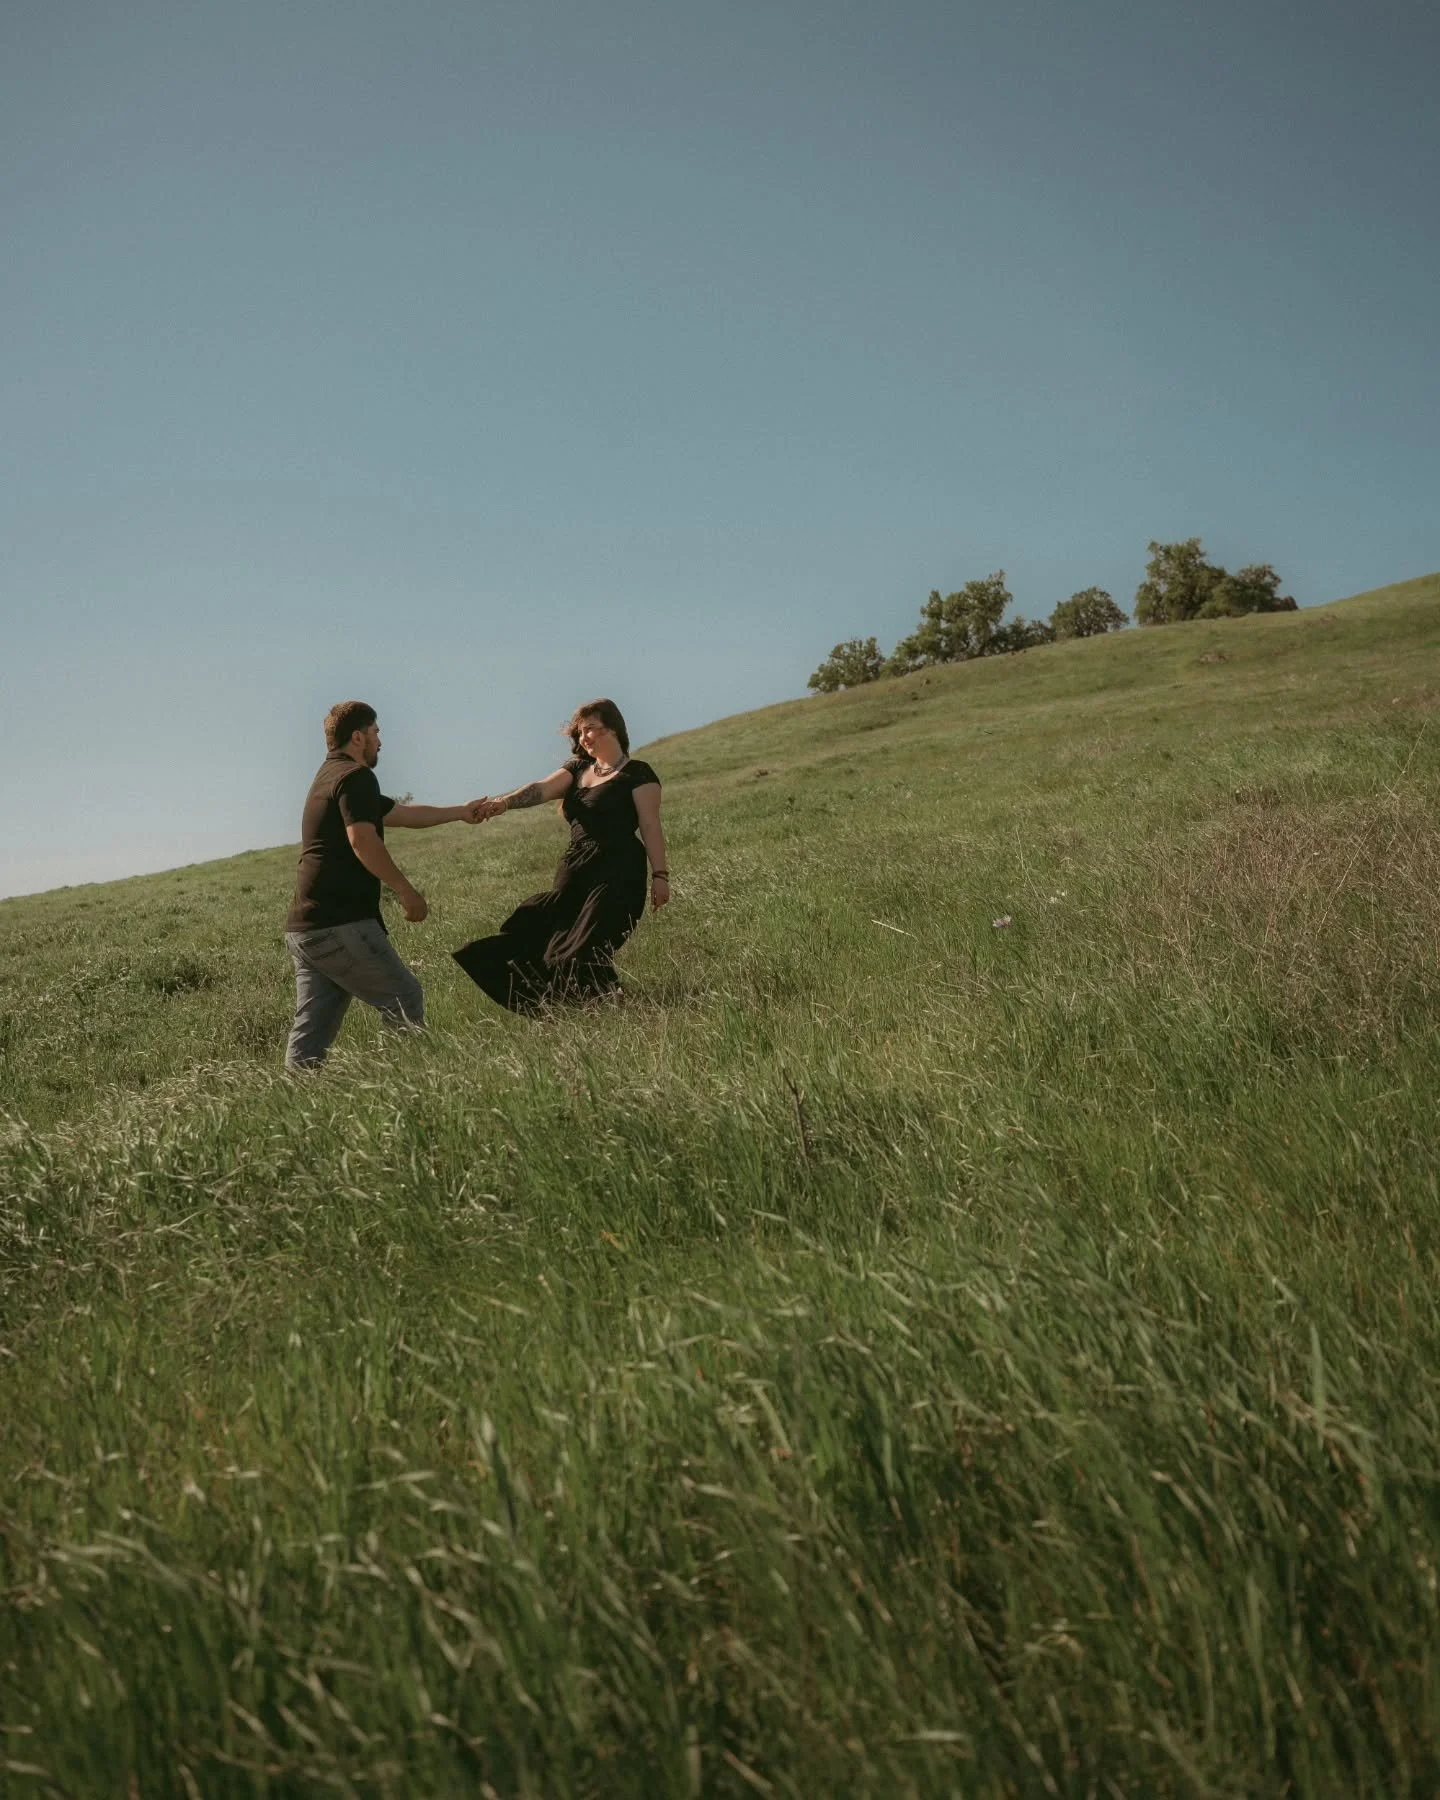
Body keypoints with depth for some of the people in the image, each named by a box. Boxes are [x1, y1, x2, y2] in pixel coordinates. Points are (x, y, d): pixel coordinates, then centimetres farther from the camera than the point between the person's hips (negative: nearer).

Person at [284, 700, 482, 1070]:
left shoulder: (328, 777, 27)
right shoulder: (355, 776, -5)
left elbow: (404, 813, 35)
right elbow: (362, 839, -20)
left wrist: (460, 812, 42)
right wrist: (406, 891, -15)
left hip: (303, 929, 9)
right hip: (340, 926, -9)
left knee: (310, 1035, 5)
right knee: (404, 1001, -2)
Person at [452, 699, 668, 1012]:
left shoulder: (637, 774, 0)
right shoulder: (577, 770, 18)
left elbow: (650, 826, -4)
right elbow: (541, 789, 0)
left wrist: (660, 875, -12)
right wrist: (504, 802, -19)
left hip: (618, 875, -7)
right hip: (574, 873, 7)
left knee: (585, 952, -17)